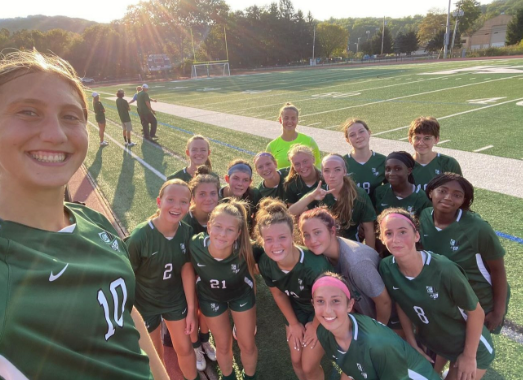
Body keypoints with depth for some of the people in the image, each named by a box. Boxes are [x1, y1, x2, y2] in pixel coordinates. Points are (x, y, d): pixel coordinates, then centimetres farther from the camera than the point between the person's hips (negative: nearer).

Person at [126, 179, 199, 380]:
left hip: (175, 299, 3)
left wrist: (191, 309, -2)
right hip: (145, 303, -3)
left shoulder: (187, 231, -19)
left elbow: (187, 270, -8)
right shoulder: (140, 237, -31)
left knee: (184, 348, 19)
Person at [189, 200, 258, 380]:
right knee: (223, 345, 20)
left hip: (241, 294, 0)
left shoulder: (244, 250, -38)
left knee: (247, 345, 15)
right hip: (211, 297, 1)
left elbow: (252, 271, -14)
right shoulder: (195, 245, -37)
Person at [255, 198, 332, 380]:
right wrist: (294, 323, 5)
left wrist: (315, 326, -5)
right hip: (297, 309, 4)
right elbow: (278, 294, -5)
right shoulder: (265, 263, -26)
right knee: (296, 360, 18)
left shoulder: (315, 265, -42)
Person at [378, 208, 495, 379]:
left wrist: (469, 356, -9)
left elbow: (476, 312, -19)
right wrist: (412, 344, 1)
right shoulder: (386, 268, -22)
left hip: (471, 346, -3)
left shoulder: (444, 270, -35)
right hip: (428, 342, 4)